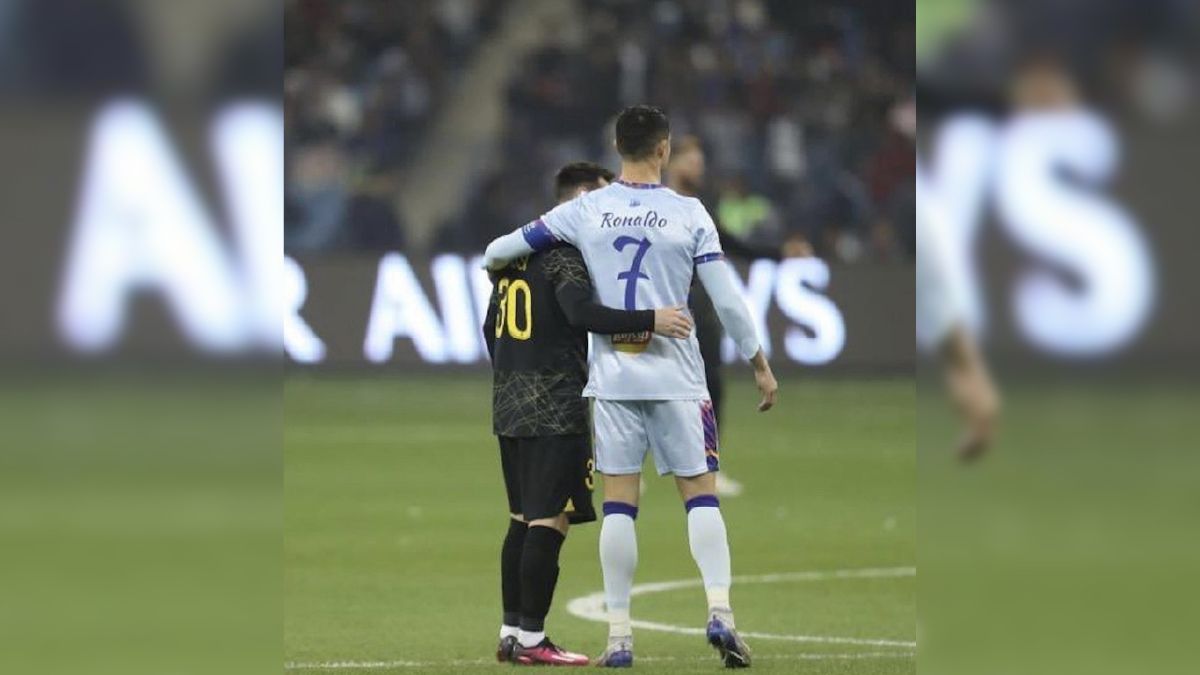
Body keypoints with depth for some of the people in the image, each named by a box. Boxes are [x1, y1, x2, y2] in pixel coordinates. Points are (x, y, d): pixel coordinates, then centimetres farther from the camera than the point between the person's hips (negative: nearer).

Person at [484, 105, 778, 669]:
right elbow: (727, 299, -3)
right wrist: (760, 366, 8)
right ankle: (719, 610, -14)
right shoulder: (688, 214, -3)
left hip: (613, 376, 2)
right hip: (676, 377, -2)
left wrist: (492, 263, 31)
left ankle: (619, 636, 3)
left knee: (619, 502, 4)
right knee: (700, 491, 4)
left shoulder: (585, 211, 1)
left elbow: (500, 251, 6)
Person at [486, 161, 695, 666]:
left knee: (523, 520, 14)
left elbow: (491, 327, 21)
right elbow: (582, 312, -29)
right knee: (550, 521, -6)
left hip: (510, 408, 9)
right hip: (555, 410, -9)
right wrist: (650, 320, -31)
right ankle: (530, 639, -7)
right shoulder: (566, 254, -12)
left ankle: (512, 632, 16)